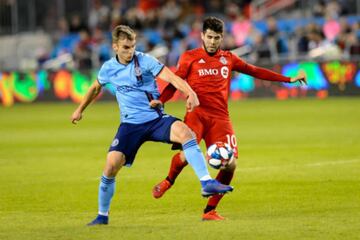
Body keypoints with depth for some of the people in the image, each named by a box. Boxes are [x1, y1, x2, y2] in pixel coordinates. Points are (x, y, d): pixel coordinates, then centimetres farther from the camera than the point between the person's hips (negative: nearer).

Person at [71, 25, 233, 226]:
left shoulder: (145, 61, -8)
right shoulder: (108, 68, 4)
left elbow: (171, 77, -21)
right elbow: (96, 88, 27)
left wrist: (190, 94, -39)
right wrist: (80, 109, 36)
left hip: (156, 119, -2)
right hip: (131, 124, 2)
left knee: (184, 131, -33)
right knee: (112, 164, -15)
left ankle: (207, 183, -35)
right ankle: (103, 215, 7)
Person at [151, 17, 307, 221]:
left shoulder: (228, 59, 16)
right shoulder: (190, 58, 7)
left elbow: (255, 71, 23)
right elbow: (175, 83, 6)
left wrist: (288, 79, 24)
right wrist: (160, 100, -14)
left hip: (220, 118, 3)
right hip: (197, 113, -3)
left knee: (230, 165, -11)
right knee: (187, 155, -26)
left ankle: (210, 210, 6)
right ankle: (169, 181, 10)